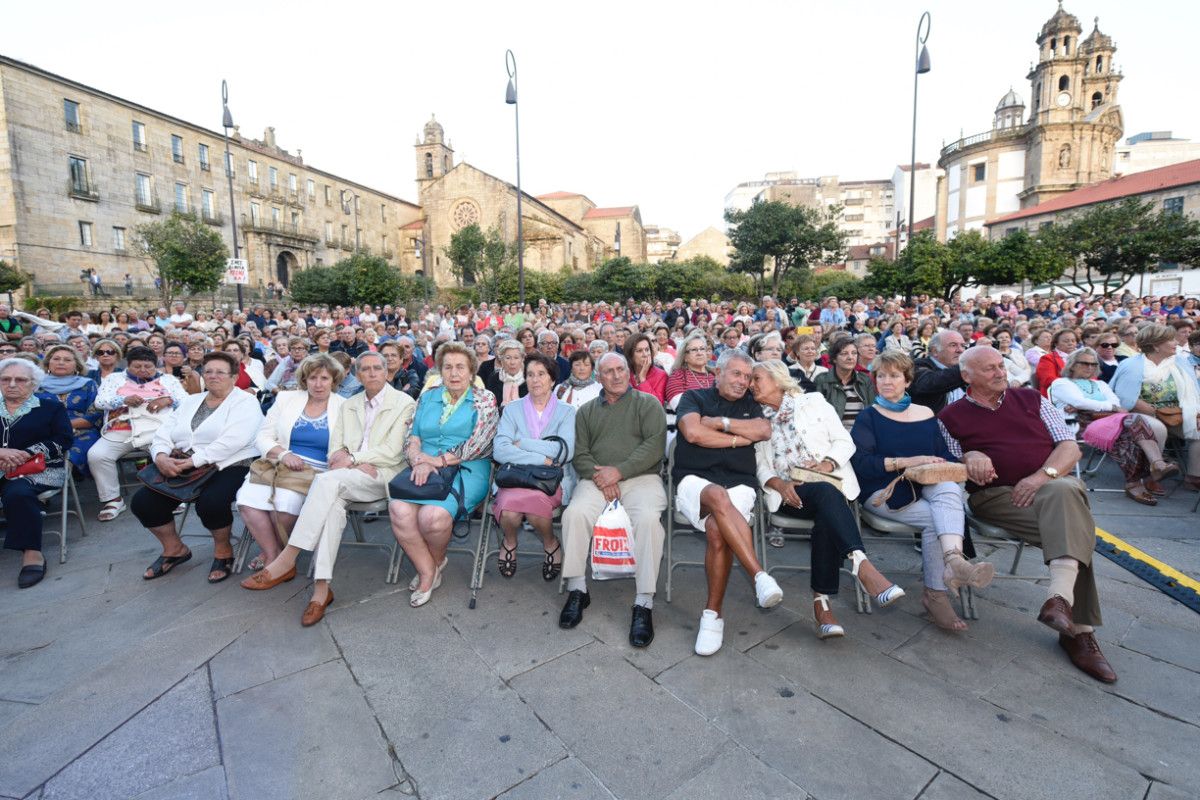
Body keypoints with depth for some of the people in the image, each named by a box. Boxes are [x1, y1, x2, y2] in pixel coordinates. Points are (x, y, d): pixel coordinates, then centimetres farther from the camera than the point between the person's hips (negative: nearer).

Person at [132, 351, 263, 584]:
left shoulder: (245, 402, -3)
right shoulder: (191, 401, 20)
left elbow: (233, 440, -18)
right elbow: (164, 432, 13)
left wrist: (194, 461, -22)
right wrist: (161, 456, -9)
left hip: (227, 466, -7)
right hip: (179, 467, 7)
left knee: (210, 502, -33)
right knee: (141, 502, -8)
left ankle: (223, 550, -2)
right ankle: (174, 549, 17)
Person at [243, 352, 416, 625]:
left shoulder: (404, 403, 3)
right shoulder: (348, 406, 20)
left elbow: (392, 453, -6)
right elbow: (334, 450, 13)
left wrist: (351, 458, -11)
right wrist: (358, 465, -8)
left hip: (383, 476, -4)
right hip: (348, 476, 4)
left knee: (327, 480, -31)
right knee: (333, 504, -31)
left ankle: (286, 561, -26)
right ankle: (321, 587, -31)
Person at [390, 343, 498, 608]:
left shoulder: (485, 400, 5)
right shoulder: (428, 397, 18)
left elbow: (478, 444, -7)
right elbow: (412, 437, 13)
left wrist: (438, 460, -12)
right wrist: (419, 461, -9)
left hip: (466, 470, -4)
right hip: (424, 469, 4)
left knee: (433, 516, -30)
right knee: (399, 511, -26)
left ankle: (435, 561, 5)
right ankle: (428, 571, -4)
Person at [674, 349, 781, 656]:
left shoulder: (749, 405, 24)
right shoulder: (694, 397, 13)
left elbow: (764, 430, 2)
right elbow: (693, 432, -7)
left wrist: (720, 422, -1)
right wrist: (739, 438, 1)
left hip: (739, 484, 2)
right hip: (694, 481, -2)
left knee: (717, 529, -30)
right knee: (718, 496, -39)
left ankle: (713, 613, -19)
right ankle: (760, 576, -40)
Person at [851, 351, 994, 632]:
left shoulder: (926, 415, 17)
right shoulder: (868, 417, 5)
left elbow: (944, 456, 14)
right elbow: (860, 463, -9)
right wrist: (907, 462, -18)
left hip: (924, 487, 3)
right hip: (882, 492, -3)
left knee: (949, 488, -31)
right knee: (935, 517, -28)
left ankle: (954, 560, -47)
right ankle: (935, 594, -23)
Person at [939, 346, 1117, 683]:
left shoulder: (1031, 399, 18)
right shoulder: (951, 416, 11)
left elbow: (1070, 446, 10)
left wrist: (1043, 475, -10)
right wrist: (969, 458, -14)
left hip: (1053, 483, 2)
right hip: (994, 495, -2)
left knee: (1064, 493, -36)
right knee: (1069, 526, -30)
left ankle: (1060, 599, -41)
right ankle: (1079, 629, -29)